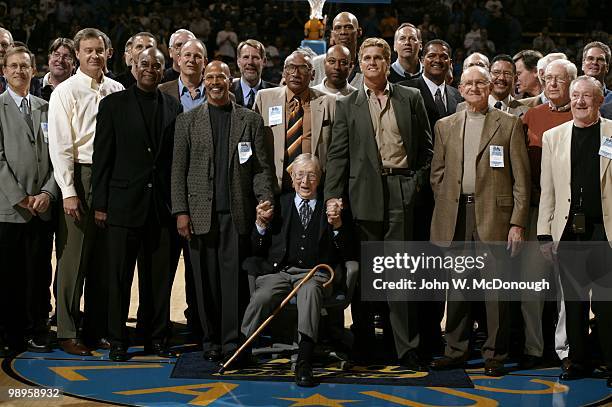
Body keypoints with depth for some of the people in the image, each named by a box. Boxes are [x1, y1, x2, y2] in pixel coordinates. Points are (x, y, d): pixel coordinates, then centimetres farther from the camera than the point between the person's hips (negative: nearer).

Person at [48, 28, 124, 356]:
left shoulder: (117, 91, 10)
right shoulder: (65, 92, -2)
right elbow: (60, 146, -7)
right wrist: (69, 192, -14)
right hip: (79, 176, -4)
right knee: (73, 258, -3)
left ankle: (98, 329, 19)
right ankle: (67, 332, 4)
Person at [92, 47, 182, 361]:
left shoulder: (174, 108, 11)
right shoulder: (113, 104, 3)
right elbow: (102, 156, 0)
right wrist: (100, 203, -4)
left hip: (163, 206, 2)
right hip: (124, 203, -2)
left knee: (160, 277, 6)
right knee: (120, 276, 2)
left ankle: (156, 338, 17)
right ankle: (118, 340, 10)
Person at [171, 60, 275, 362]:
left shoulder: (250, 120, 10)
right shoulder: (187, 121, 10)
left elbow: (261, 167, 7)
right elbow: (178, 170, 6)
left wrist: (265, 199, -7)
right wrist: (180, 211, -2)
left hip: (237, 213, 0)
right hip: (201, 213, 1)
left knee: (234, 278, -3)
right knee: (206, 280, 3)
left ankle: (231, 340, 2)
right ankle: (210, 340, 11)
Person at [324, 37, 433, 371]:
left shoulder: (411, 99, 11)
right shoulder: (347, 106, 11)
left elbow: (426, 147, 12)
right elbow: (337, 154, 4)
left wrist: (420, 182, 2)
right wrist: (332, 195, -6)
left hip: (403, 191, -1)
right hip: (365, 193, 1)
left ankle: (406, 347, 1)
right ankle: (363, 341, 15)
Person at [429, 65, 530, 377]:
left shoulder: (510, 124, 4)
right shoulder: (445, 126, 13)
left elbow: (521, 178, 0)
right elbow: (437, 173, 16)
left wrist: (517, 223, -6)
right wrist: (445, 209, 5)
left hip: (493, 215, -3)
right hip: (455, 215, 3)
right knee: (456, 285, 7)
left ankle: (495, 354, 8)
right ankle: (456, 350, 17)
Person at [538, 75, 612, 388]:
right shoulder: (552, 137, 11)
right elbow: (547, 189, 11)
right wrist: (544, 232, 6)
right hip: (568, 230, 3)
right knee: (574, 301, 10)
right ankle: (579, 362, 21)